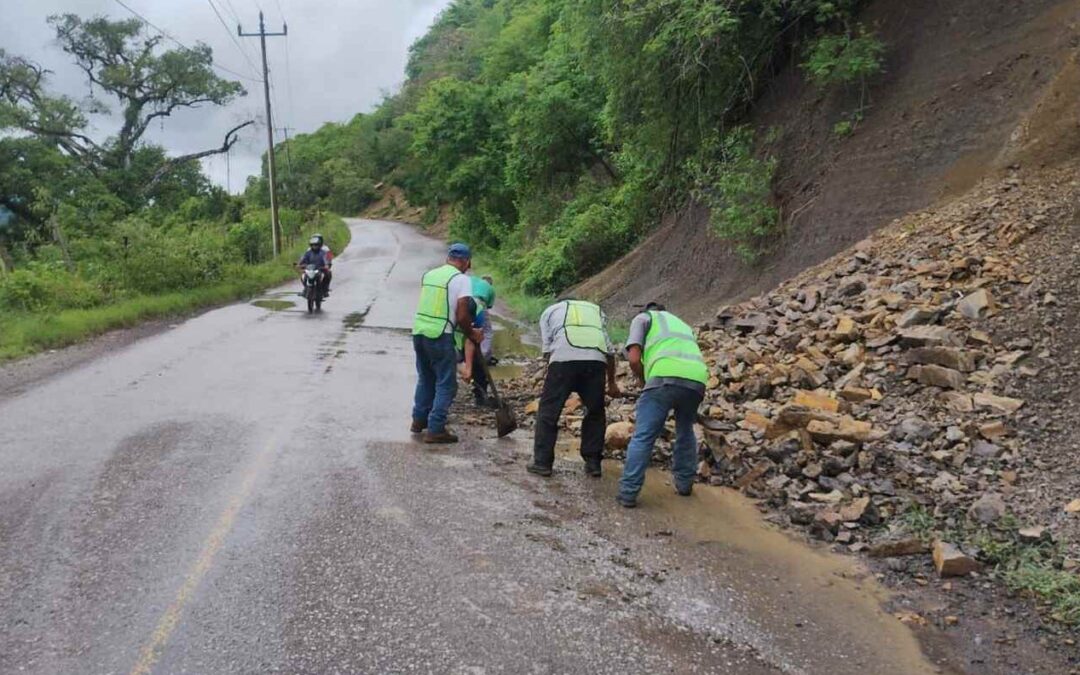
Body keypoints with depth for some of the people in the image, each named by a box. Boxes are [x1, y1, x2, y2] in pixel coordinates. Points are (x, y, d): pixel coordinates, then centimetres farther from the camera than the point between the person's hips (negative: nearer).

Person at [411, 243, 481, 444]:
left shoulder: (429, 274, 13)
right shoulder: (461, 279, -7)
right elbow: (462, 316, -14)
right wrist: (471, 333, 5)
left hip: (419, 331, 7)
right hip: (439, 336, -7)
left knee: (425, 378, 23)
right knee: (446, 383, 3)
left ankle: (419, 420, 32)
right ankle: (435, 429, 2)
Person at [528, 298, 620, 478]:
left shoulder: (550, 311, 29)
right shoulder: (596, 310, 34)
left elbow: (547, 348, 15)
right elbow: (609, 351, 25)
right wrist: (611, 382, 31)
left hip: (564, 358, -2)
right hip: (596, 360, 2)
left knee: (548, 411, 9)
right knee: (595, 412, 18)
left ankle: (542, 462, 11)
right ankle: (593, 463, 20)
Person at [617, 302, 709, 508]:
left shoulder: (643, 318, 22)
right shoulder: (683, 325, 39)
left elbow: (634, 359, 7)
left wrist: (645, 382, 23)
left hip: (666, 377, -5)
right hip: (697, 380, 5)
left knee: (643, 437, -1)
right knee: (685, 432, 27)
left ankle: (628, 493, -4)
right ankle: (684, 483, 33)